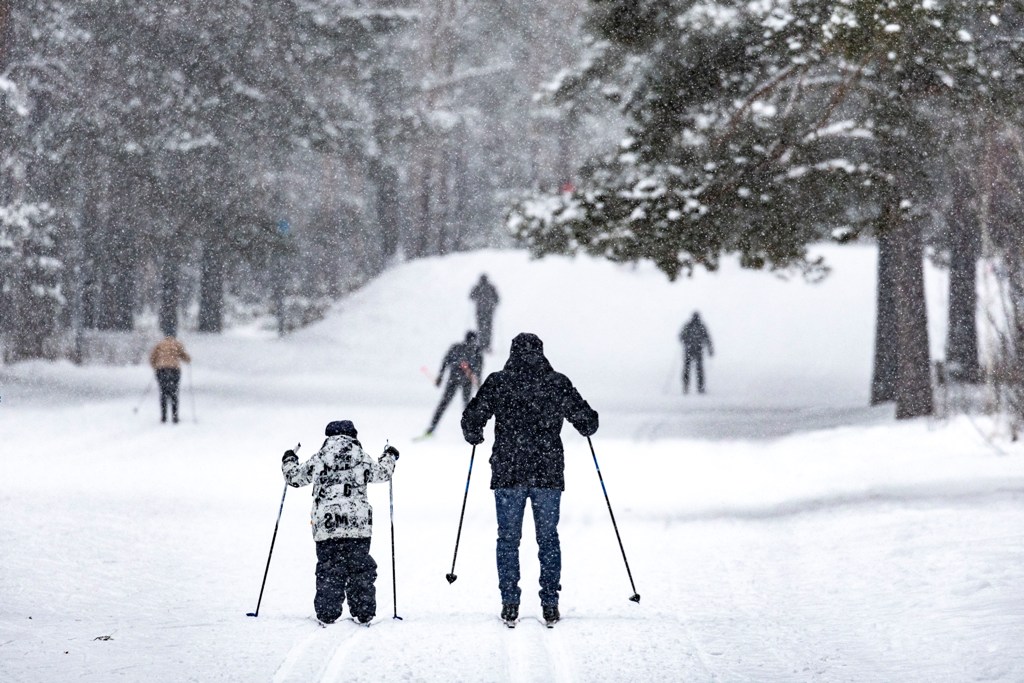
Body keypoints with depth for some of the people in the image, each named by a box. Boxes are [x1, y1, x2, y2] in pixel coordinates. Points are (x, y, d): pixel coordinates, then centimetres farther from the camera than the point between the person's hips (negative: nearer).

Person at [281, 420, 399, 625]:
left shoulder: (318, 459, 6)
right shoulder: (362, 458, 6)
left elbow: (294, 477, 16)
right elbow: (383, 472, 22)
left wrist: (288, 461, 37)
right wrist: (389, 457, 42)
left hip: (326, 524, 0)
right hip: (358, 523, 0)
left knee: (328, 569, 5)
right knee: (361, 568, 9)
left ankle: (327, 613, 2)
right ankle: (364, 612, 9)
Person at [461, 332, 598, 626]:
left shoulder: (497, 382, -3)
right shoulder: (558, 383, -1)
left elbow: (471, 419, -3)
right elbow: (587, 421, 4)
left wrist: (475, 437, 19)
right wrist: (588, 424, 28)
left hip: (508, 473, -1)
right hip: (548, 473, 1)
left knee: (508, 539, 7)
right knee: (548, 539, 8)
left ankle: (510, 605, 4)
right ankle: (550, 605, 8)